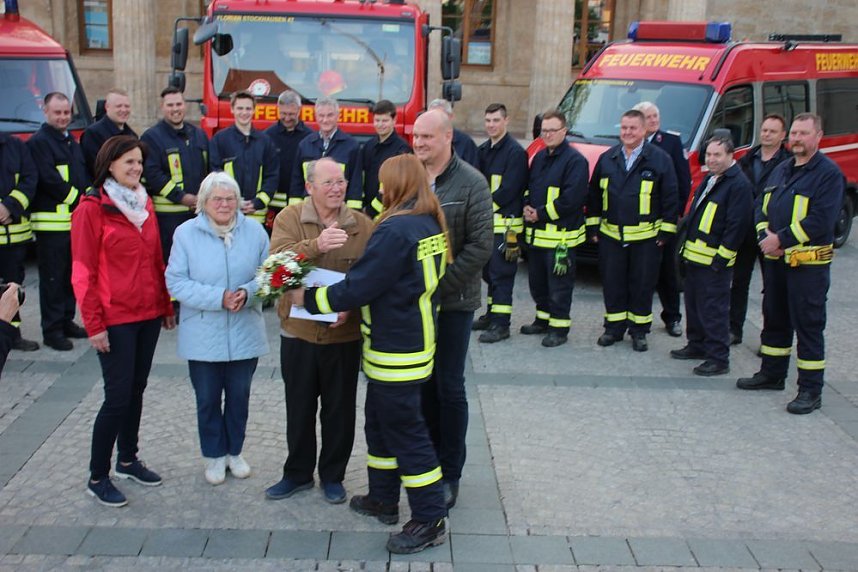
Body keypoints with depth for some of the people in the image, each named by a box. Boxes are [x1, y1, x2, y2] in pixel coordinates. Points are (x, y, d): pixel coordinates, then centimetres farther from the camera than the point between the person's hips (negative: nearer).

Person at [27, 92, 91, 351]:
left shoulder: (72, 142, 18)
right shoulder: (38, 142, -8)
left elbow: (85, 177, 20)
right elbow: (48, 180, -16)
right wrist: (80, 199, -12)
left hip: (77, 220, 8)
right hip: (51, 222, -8)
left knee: (71, 274, 13)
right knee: (53, 278, -3)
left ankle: (67, 321, 23)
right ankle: (51, 330, 3)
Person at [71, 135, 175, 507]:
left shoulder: (144, 203, 10)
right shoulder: (92, 208, -9)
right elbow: (83, 271, -11)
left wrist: (167, 305, 14)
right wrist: (94, 324, -14)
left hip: (148, 314, 6)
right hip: (115, 319, -6)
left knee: (136, 389, 15)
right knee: (118, 397, -3)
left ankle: (128, 459, 31)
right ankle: (97, 478, 12)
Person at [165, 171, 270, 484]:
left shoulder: (254, 231, -3)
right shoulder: (186, 233, -8)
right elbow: (176, 281, -10)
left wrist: (247, 293, -19)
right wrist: (218, 298, -21)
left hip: (244, 333, 2)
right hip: (203, 335, -1)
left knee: (239, 396, 15)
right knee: (208, 399, 11)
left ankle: (234, 451, 36)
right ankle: (215, 455, 31)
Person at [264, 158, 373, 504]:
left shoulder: (363, 226, -2)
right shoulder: (290, 218, -4)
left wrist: (350, 306, -22)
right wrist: (315, 245, -35)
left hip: (344, 334, 0)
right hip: (298, 331, 0)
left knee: (339, 409, 11)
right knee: (299, 407, 15)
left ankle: (333, 475, 30)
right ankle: (298, 473, 33)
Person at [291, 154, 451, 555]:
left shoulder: (396, 231, -22)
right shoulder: (431, 224, 7)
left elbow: (359, 286, -21)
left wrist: (310, 299, -8)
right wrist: (350, 307, 9)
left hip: (396, 351, -10)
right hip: (414, 338, 10)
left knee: (405, 431, 0)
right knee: (381, 424, 21)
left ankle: (430, 520, 9)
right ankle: (383, 499, 34)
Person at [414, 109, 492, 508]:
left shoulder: (471, 183, -8)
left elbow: (480, 247, -12)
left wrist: (438, 284, -16)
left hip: (454, 301, -3)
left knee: (449, 388, 4)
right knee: (422, 383, 13)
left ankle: (449, 475, 18)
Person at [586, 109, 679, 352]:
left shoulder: (659, 159, -4)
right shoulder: (607, 159, 7)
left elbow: (670, 198, -3)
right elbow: (594, 195, 12)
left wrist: (666, 231, -5)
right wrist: (593, 227, 9)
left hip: (646, 237, -3)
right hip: (611, 236, 3)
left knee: (642, 285, 5)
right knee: (612, 284, 8)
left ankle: (639, 331, 17)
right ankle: (614, 327, 21)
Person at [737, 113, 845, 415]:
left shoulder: (828, 173, -10)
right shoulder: (781, 170, 15)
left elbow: (822, 219, -19)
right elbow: (761, 206, 14)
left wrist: (781, 239, -19)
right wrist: (765, 236, -5)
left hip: (808, 262, -8)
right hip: (775, 259, 8)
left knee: (808, 325, -3)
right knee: (774, 318, 16)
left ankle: (811, 390, 4)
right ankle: (772, 373, 31)